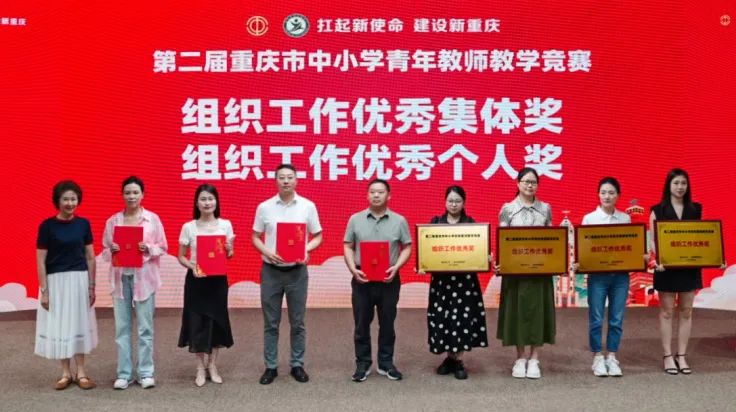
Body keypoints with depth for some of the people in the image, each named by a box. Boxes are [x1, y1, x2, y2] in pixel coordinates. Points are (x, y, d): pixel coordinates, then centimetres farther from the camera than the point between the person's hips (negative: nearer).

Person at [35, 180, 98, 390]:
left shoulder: (83, 224, 1)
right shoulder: (47, 225, -7)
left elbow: (90, 257, 6)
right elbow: (40, 260, -6)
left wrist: (92, 286, 4)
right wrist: (44, 291, -9)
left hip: (79, 280, 2)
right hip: (56, 281, -2)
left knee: (79, 324, 8)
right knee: (59, 326, 5)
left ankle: (81, 372, 17)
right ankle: (66, 373, 17)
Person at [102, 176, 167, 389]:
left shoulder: (153, 218, 2)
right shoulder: (113, 221, 6)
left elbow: (163, 248, 3)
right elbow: (104, 251, 9)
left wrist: (148, 248, -16)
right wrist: (111, 250, -13)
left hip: (144, 277, -1)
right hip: (120, 277, 2)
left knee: (145, 326, 1)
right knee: (122, 327, 4)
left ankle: (146, 373, 11)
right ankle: (124, 374, 12)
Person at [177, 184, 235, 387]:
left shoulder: (225, 225, 0)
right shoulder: (188, 227, -3)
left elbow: (229, 255, 7)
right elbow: (181, 256, 2)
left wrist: (228, 250, -16)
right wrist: (192, 267, -17)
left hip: (218, 279, 1)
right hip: (196, 279, -1)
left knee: (216, 319, 6)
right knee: (197, 321, 1)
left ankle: (212, 365, 20)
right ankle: (200, 368, 14)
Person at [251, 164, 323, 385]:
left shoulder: (308, 206, -1)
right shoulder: (264, 207, 0)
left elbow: (318, 236, 5)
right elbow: (255, 237, 5)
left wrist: (306, 250, -15)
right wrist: (267, 252, -14)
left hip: (297, 271, 0)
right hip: (271, 271, 0)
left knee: (297, 322, 8)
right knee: (271, 323, 6)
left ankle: (297, 365, 20)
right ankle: (270, 367, 16)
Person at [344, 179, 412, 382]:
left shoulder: (399, 221, 3)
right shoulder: (356, 219, 3)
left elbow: (407, 247, 3)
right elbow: (348, 247, 4)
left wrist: (396, 267, -12)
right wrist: (353, 269, -11)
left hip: (389, 280, 0)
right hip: (362, 279, 0)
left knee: (387, 324, 8)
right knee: (362, 324, 6)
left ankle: (386, 363, 20)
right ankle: (362, 363, 17)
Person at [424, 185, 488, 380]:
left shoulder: (471, 224, 3)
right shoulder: (435, 223, 5)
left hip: (465, 278, -1)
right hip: (441, 277, 1)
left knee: (463, 317, -2)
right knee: (442, 318, 3)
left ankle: (459, 361, 8)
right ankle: (450, 357, 19)